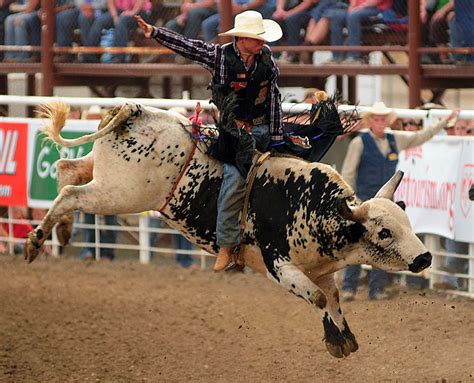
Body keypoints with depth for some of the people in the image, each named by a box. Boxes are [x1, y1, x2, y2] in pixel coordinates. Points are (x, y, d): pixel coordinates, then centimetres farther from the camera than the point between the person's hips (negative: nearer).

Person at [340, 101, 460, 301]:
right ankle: (349, 287, -8)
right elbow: (347, 173, -2)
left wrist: (445, 121, 19)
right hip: (364, 200, -5)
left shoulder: (395, 140, 9)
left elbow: (421, 136, 20)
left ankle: (376, 289, 7)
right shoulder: (360, 142, -4)